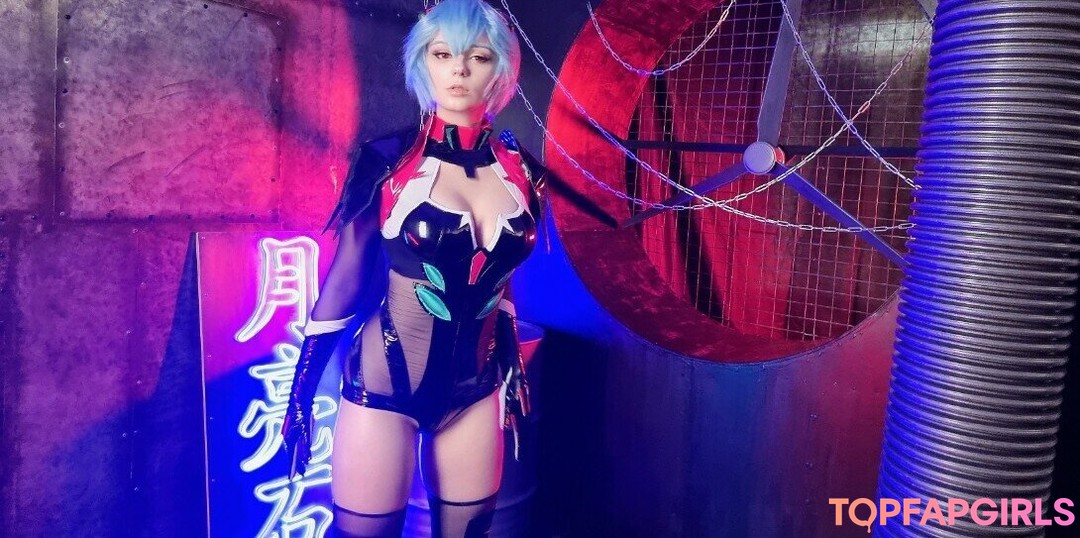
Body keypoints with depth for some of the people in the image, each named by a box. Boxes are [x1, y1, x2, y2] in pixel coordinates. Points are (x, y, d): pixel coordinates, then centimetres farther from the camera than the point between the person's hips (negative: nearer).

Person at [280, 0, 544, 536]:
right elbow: (345, 278, -5)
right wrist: (302, 391, -2)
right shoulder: (387, 158, -10)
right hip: (385, 381, -3)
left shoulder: (520, 170, -1)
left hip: (476, 387, 4)